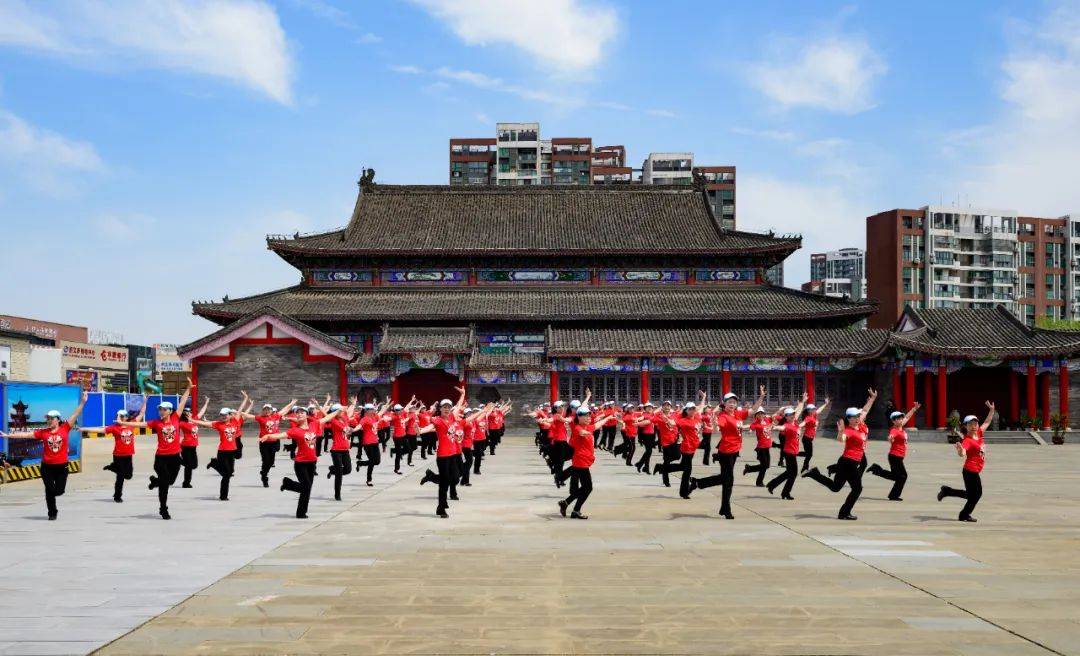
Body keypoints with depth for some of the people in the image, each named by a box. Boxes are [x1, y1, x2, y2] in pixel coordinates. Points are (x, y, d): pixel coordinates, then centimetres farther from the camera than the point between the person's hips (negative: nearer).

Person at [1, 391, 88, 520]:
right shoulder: (43, 432, 0)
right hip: (47, 467, 1)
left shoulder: (65, 428, -3)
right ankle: (52, 513, 20)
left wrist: (82, 402, -17)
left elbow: (75, 415, -8)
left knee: (59, 491, 2)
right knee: (49, 490, 5)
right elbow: (26, 434, 0)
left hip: (62, 466, -1)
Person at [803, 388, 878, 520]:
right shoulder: (849, 431, -16)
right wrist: (840, 432, -57)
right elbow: (840, 439, -37)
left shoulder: (860, 426, 8)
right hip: (848, 463, -8)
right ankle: (844, 513, 4)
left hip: (852, 463, 8)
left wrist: (873, 398, 27)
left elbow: (865, 410, 23)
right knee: (857, 488, -1)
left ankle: (814, 473, 15)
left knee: (835, 487, 15)